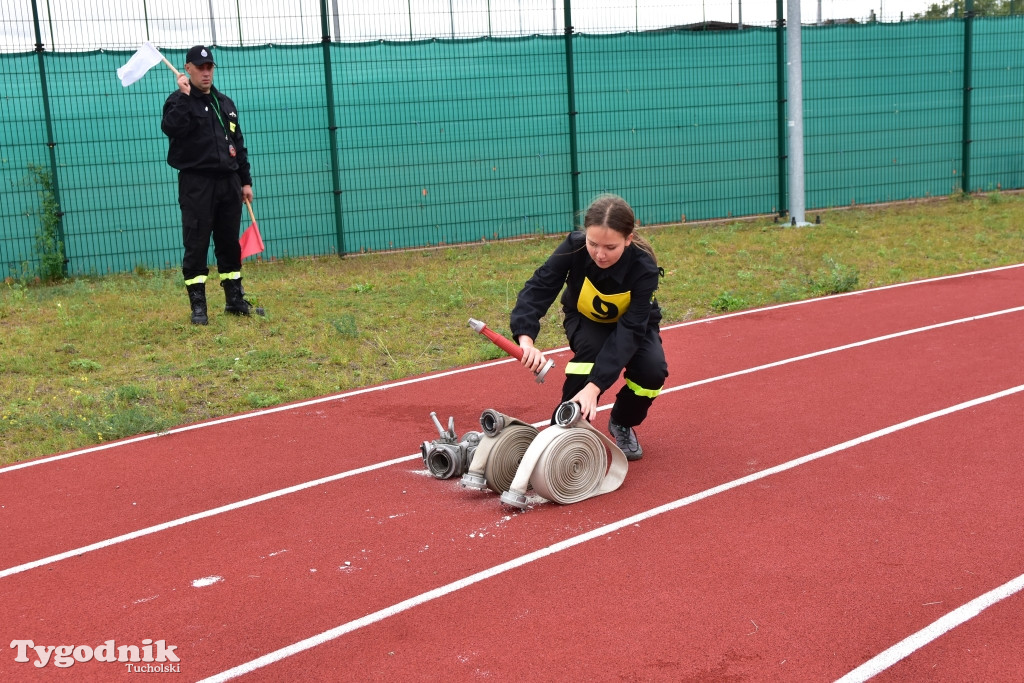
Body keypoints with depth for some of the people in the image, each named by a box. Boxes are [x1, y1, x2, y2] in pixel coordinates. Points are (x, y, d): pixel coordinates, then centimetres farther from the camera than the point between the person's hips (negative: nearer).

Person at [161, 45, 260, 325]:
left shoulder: (225, 103, 16)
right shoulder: (179, 100, -1)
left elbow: (239, 144, 18)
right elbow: (171, 128, -23)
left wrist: (246, 181, 14)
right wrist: (185, 96, -22)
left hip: (228, 182, 5)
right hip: (196, 183, -5)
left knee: (230, 243, 10)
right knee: (196, 245, -4)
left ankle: (235, 299, 19)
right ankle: (198, 306, 1)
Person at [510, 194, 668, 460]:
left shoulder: (644, 267, -35)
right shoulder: (575, 247, -33)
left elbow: (629, 330, -40)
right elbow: (538, 288, -35)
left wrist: (594, 386, -50)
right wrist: (526, 338, -55)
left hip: (634, 323, 0)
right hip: (586, 320, 0)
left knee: (652, 371, -27)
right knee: (591, 348, -34)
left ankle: (622, 424, 4)